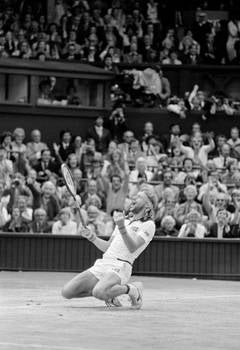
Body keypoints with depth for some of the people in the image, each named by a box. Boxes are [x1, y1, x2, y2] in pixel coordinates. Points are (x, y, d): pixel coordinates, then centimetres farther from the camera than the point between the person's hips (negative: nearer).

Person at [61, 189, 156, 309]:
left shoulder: (148, 225, 0)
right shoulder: (124, 221, 26)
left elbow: (132, 248, -14)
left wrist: (122, 228, -28)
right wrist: (92, 237, 8)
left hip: (120, 266, -8)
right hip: (102, 263, 8)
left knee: (99, 292, -38)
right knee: (67, 292, -7)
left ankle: (131, 289, -9)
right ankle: (108, 293, 11)